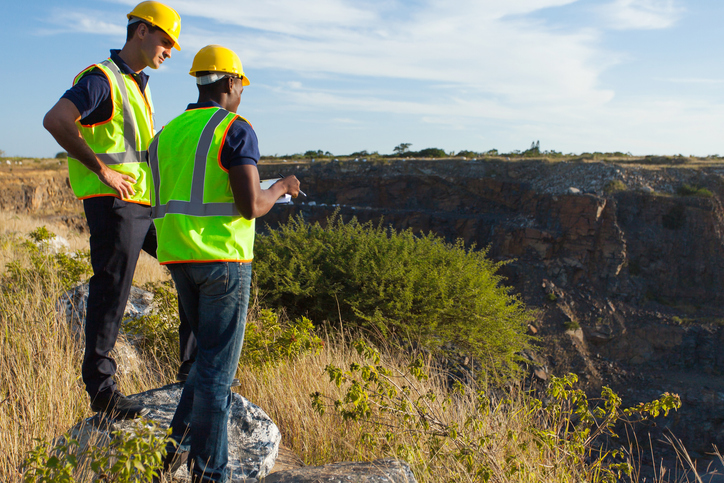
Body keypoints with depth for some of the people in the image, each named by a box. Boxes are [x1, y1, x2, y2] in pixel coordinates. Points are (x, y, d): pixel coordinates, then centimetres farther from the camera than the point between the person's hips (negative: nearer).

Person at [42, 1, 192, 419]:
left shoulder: (140, 86, 20)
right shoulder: (101, 79, -9)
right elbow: (55, 121, -25)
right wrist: (102, 170, -21)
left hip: (148, 202, 9)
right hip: (113, 203, -9)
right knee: (111, 295, -3)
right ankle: (101, 390, 9)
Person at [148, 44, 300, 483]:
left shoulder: (167, 134, 14)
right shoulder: (236, 130, -9)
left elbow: (161, 208, 17)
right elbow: (251, 206, -19)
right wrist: (281, 188, 2)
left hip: (178, 259, 7)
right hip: (222, 258, -7)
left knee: (212, 353, 22)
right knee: (219, 364, 1)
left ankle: (181, 442, 18)